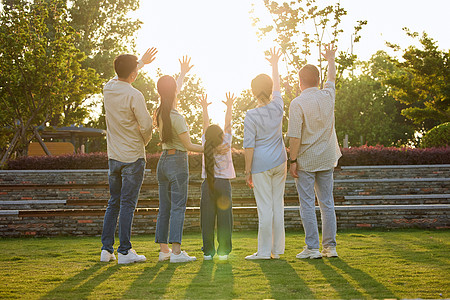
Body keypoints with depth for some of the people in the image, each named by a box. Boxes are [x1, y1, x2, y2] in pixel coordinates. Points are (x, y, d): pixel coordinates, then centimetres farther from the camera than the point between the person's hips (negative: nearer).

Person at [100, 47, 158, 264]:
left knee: (113, 203, 14)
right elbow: (146, 126, -16)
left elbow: (122, 76, 27)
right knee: (128, 204, -3)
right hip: (132, 157, -6)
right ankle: (124, 252, -1)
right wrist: (144, 141, 6)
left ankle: (106, 249, 13)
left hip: (113, 157, 6)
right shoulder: (134, 95, -16)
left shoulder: (108, 89, 4)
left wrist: (142, 62, 37)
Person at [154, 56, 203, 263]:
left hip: (164, 160, 8)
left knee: (164, 208, 9)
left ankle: (163, 249, 11)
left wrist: (183, 73, 37)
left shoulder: (160, 112, 6)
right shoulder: (177, 117, -16)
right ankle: (176, 251, -12)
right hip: (178, 162, -8)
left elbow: (173, 93, 26)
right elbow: (189, 146, -14)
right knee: (178, 207, -8)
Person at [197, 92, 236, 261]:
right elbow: (228, 124, 3)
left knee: (207, 218, 2)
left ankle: (208, 251, 1)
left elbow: (206, 125, 8)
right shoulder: (225, 145, -6)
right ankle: (223, 251, 0)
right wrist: (229, 107, 13)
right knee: (224, 218, 1)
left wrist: (204, 107, 20)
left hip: (207, 184, 2)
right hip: (223, 183, -2)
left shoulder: (206, 145, -2)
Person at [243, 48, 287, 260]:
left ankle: (264, 251, 0)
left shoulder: (252, 115, -11)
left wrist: (248, 171, -5)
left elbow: (249, 146, -12)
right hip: (279, 163, 5)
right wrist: (274, 65, 36)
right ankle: (277, 250, 13)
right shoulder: (277, 107, 1)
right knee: (278, 206, 8)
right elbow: (277, 87, 21)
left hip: (261, 165, -5)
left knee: (265, 208, -4)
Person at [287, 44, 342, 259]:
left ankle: (312, 248, -2)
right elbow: (332, 79, 25)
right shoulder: (328, 96, 2)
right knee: (327, 203, 10)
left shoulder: (298, 103, -13)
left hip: (306, 160, -5)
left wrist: (293, 160, -10)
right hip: (327, 159, 5)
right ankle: (330, 247, 12)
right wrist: (331, 60, 42)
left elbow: (295, 136, -17)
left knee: (307, 204, -1)